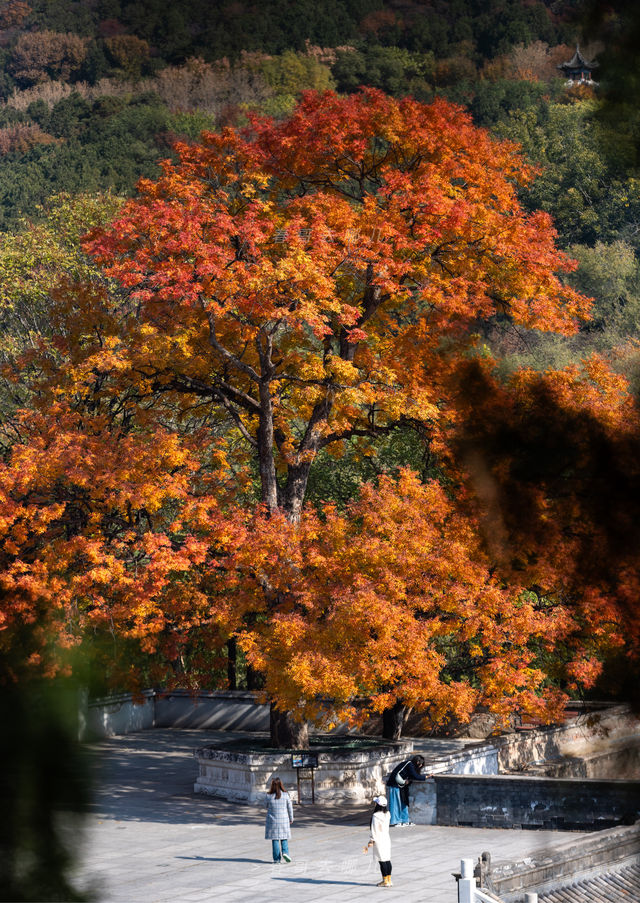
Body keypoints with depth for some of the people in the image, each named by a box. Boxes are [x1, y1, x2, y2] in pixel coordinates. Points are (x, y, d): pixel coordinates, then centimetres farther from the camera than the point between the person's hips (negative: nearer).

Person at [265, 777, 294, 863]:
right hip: (284, 820, 1)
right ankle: (285, 852, -7)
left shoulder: (269, 796, -11)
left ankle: (276, 858, 7)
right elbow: (290, 808, 0)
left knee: (275, 839, 7)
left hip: (272, 820, -1)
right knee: (284, 838, 15)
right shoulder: (286, 795, -8)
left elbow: (267, 808, 3)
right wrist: (291, 818, 13)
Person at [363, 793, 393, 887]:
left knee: (382, 861, 0)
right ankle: (389, 880, 18)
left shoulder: (376, 816, -18)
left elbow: (374, 830, -17)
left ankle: (385, 881, 6)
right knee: (387, 860, 12)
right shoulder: (387, 814, 1)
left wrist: (371, 841, -10)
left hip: (379, 840, -7)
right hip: (387, 838, 7)